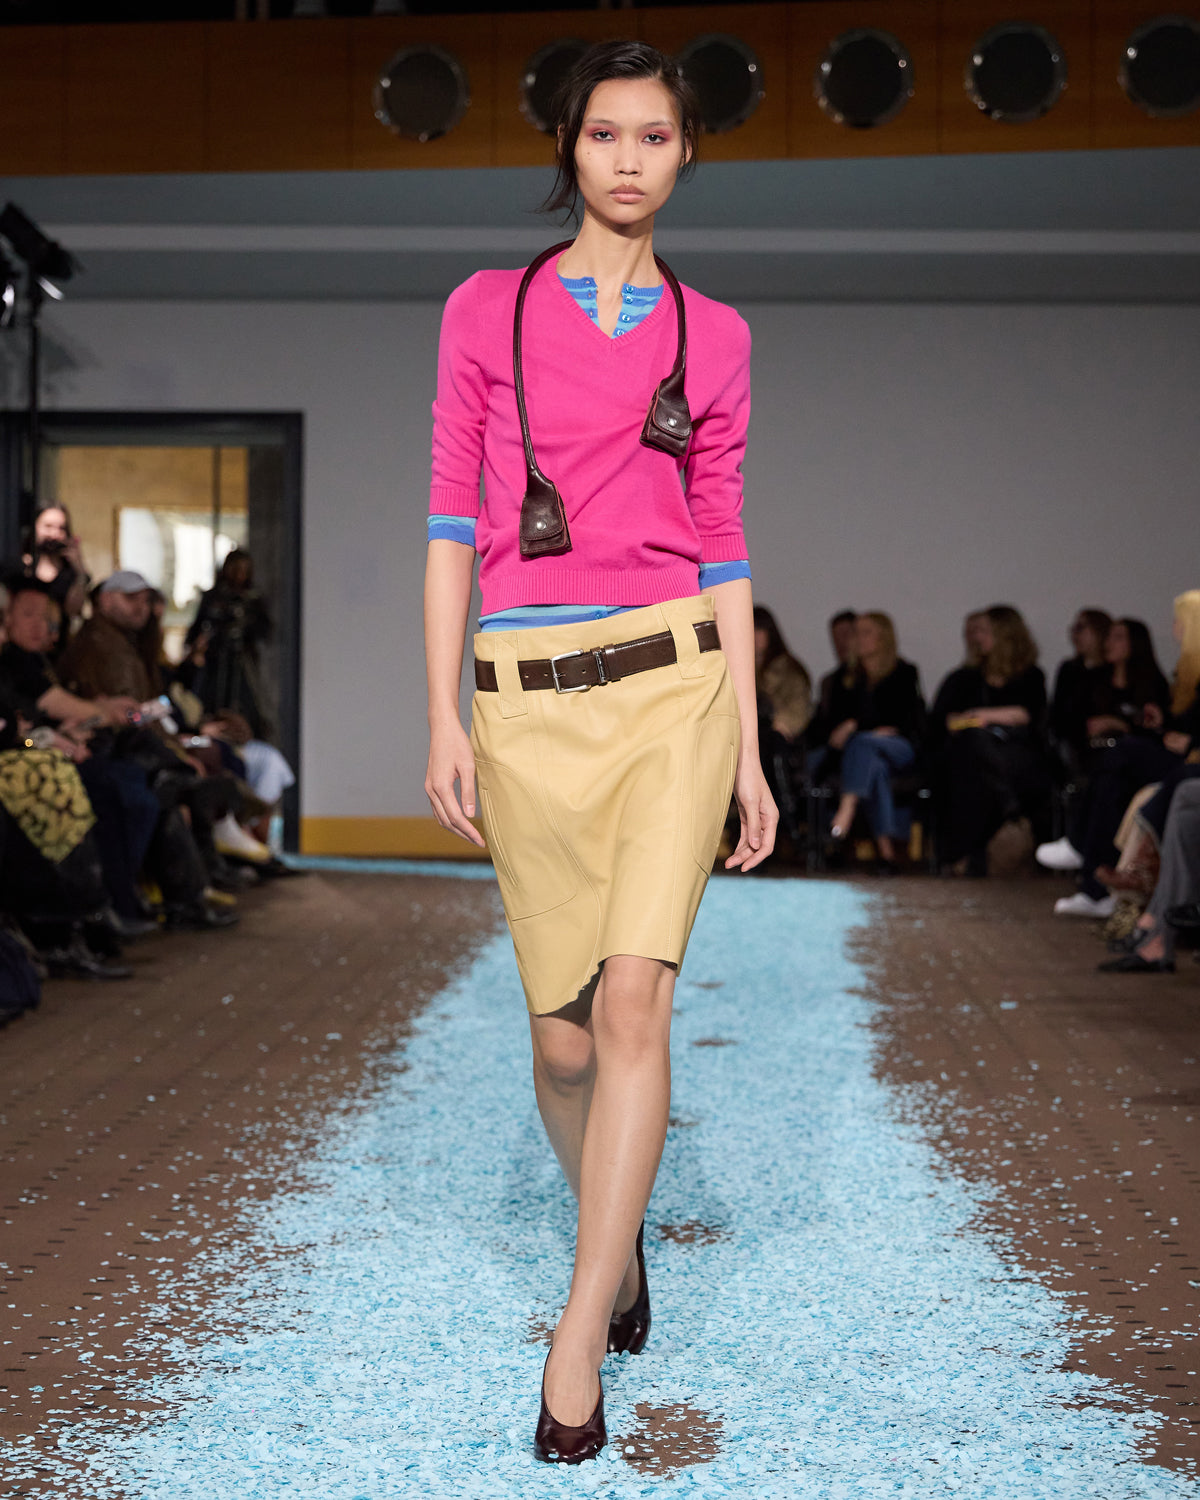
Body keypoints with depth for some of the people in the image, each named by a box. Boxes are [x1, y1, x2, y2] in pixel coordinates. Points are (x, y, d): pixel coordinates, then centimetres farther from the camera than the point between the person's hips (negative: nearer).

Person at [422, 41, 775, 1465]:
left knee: (632, 1000, -15)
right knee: (563, 1034, 6)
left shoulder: (712, 336, 10)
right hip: (530, 699, 1)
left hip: (672, 680, 0)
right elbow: (452, 523, 4)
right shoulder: (486, 310, 7)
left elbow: (721, 549, 10)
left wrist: (749, 745, 6)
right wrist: (444, 718, -3)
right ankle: (618, 1240, 35)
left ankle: (579, 1338, -8)